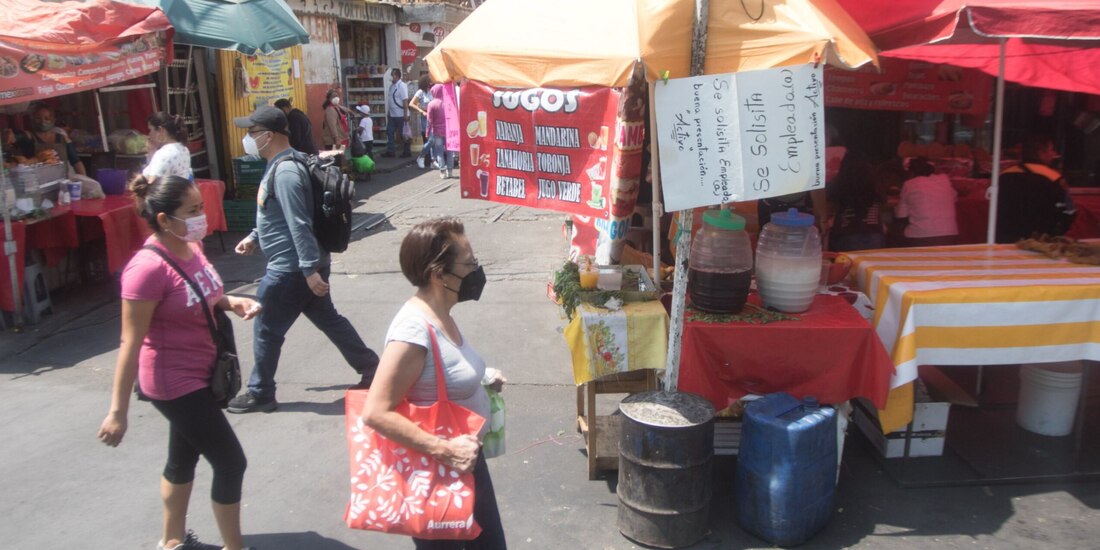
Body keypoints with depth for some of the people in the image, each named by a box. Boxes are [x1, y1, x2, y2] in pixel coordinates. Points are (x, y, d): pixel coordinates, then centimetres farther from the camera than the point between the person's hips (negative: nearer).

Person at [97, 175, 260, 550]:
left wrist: (232, 302, -4)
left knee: (185, 457, 24)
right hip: (174, 381, -9)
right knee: (231, 463, -1)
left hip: (200, 372, 9)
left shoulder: (191, 246, -3)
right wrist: (118, 412, -19)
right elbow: (131, 343, -23)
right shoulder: (148, 268, -27)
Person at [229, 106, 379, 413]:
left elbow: (299, 225, -26)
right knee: (328, 319, 17)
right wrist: (255, 237, 25)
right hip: (302, 265, 10)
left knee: (266, 331, 5)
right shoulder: (281, 165, 10)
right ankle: (371, 368, 23)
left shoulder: (285, 172, -22)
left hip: (289, 268, -10)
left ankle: (260, 394, 20)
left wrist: (310, 270, -27)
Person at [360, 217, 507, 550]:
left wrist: (481, 379, 3)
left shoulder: (441, 316, 0)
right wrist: (444, 450, -30)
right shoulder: (414, 330, -28)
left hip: (466, 460, 9)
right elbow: (376, 413, -29)